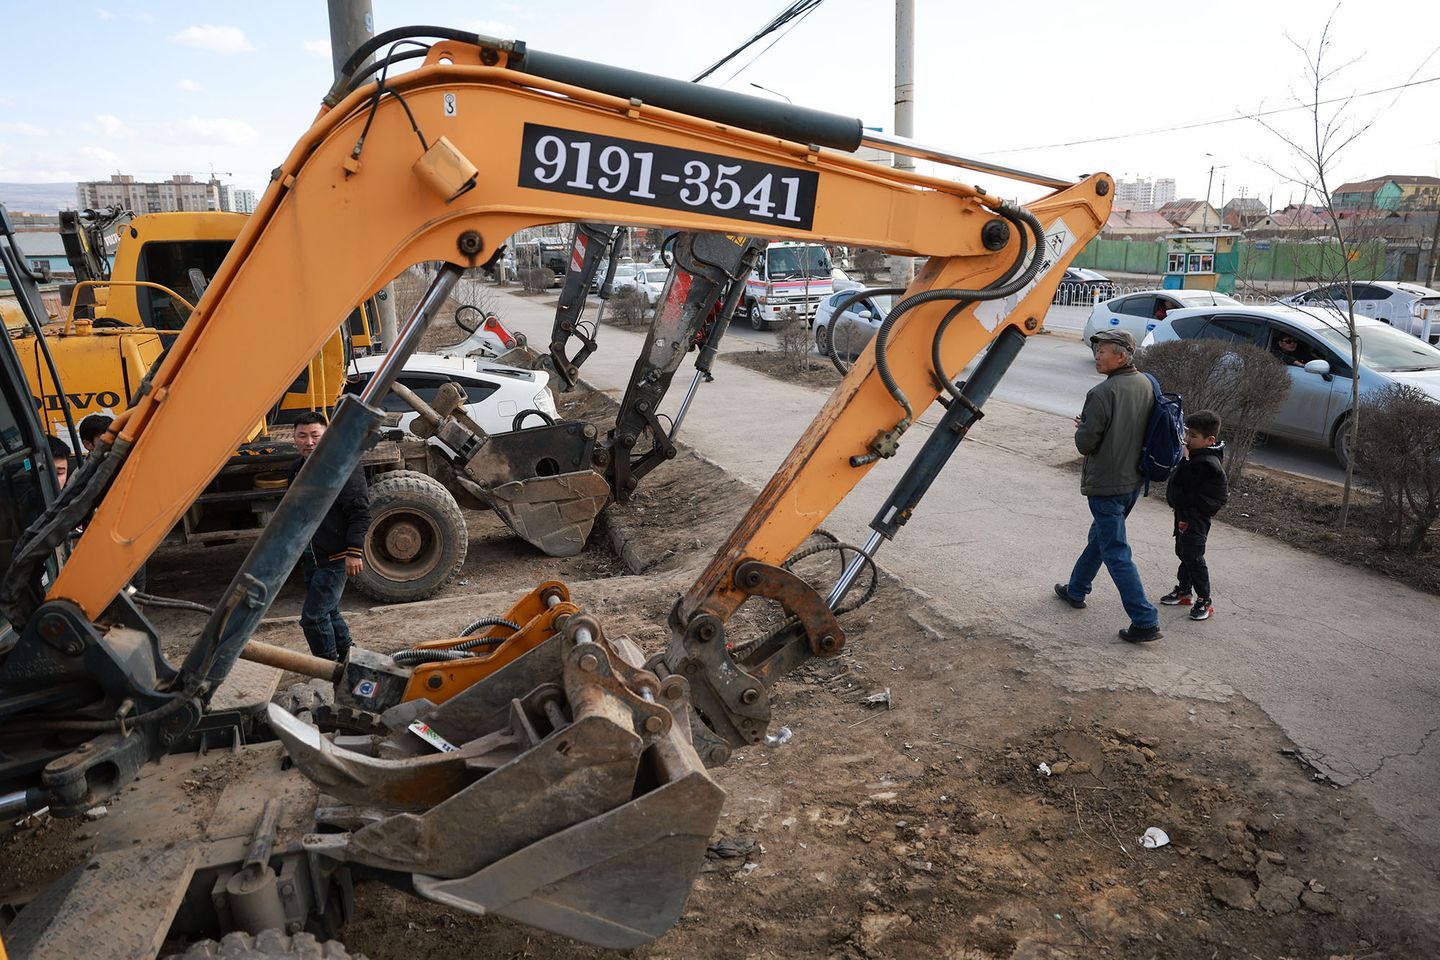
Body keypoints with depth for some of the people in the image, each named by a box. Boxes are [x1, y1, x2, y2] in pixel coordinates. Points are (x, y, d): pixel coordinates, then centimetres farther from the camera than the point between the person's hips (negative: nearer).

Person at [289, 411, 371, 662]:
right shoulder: (297, 469, 11)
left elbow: (360, 512, -20)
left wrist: (354, 552, -24)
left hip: (336, 557, -9)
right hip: (312, 557, 9)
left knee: (313, 617, -9)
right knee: (329, 613, 18)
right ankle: (347, 659, 32)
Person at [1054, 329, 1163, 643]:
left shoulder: (1102, 393, -23)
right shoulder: (1146, 385, 4)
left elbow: (1085, 443, -20)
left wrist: (1082, 427, 3)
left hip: (1106, 483, -9)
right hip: (1134, 479, 9)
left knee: (1116, 552, -3)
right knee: (1101, 535, 24)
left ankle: (1145, 621, -3)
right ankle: (1076, 590, 41)